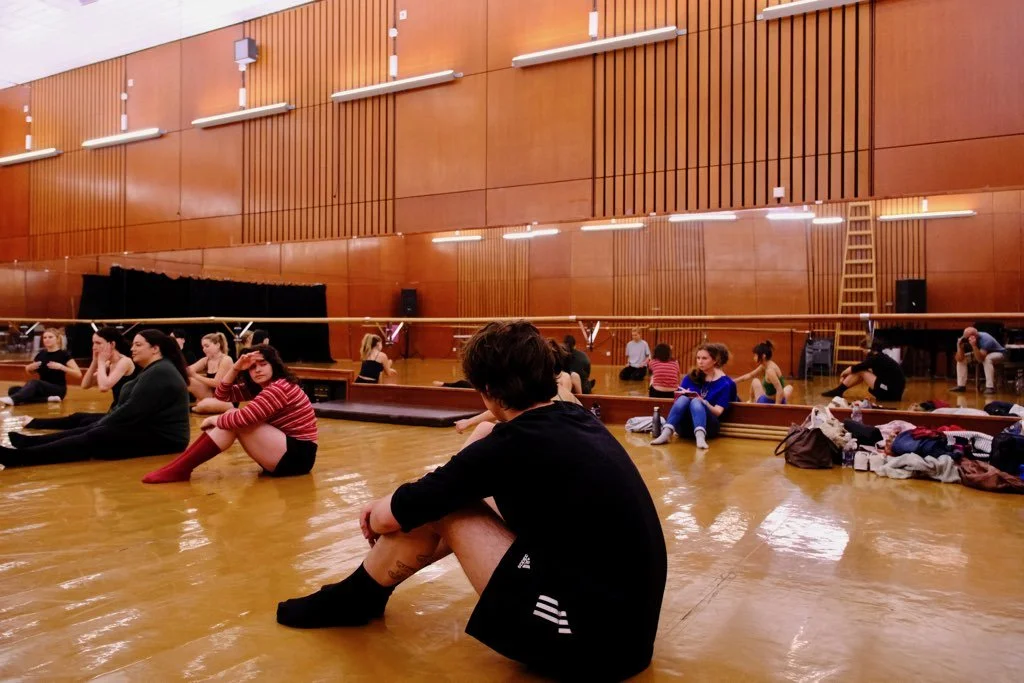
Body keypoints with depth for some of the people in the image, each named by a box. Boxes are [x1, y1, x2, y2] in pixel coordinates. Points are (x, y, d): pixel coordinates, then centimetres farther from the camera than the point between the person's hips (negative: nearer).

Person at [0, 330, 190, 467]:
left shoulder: (159, 373, -17)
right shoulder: (154, 370, 19)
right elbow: (125, 407, 19)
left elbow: (132, 411, -22)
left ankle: (17, 457, -23)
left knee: (94, 439, -18)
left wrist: (102, 425, -11)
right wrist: (102, 423, 6)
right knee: (92, 429, 4)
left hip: (160, 438, -11)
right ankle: (28, 443, 0)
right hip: (147, 429, 11)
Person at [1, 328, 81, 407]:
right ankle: (48, 399, -29)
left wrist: (61, 367, -26)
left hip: (58, 390, -7)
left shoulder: (63, 355, -6)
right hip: (42, 389, 7)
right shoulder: (41, 354, 11)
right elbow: (30, 372, 27)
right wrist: (30, 368, 2)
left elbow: (78, 374, -14)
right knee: (13, 390, -17)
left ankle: (13, 399, -59)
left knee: (33, 383, -34)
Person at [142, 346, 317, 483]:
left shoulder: (280, 388, -18)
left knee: (236, 422, -19)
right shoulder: (257, 388, 13)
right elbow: (222, 394, 13)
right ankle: (178, 465, -7)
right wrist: (235, 368, -2)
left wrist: (215, 419, -7)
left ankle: (180, 469, -17)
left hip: (297, 456, -10)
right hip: (282, 454, 10)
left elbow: (243, 417, -25)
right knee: (231, 420, 1)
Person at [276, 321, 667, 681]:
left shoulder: (514, 442, -18)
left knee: (440, 509, -3)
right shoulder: (576, 419, 4)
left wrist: (378, 514, 16)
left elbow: (389, 516, -7)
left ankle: (351, 599, 21)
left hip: (592, 638, -8)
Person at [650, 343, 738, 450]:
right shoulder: (690, 377, 11)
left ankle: (700, 437, -57)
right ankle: (666, 433, -46)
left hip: (708, 427, -3)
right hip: (685, 427, 3)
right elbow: (679, 401, 6)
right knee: (683, 399, -26)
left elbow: (718, 412, -7)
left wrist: (702, 401, -26)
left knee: (695, 401, -31)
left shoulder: (724, 383, 1)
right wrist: (683, 395, -17)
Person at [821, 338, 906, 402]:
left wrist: (843, 374, 8)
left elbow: (853, 368, -10)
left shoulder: (876, 358, -16)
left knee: (860, 372, -8)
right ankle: (838, 390, 10)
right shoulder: (879, 356, 11)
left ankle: (837, 391, 1)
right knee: (860, 371, 10)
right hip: (894, 391, 9)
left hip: (891, 393, -9)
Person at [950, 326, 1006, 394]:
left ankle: (990, 387, -35)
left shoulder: (985, 339, -37)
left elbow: (980, 359, -45)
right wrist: (959, 346, -37)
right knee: (962, 358, -10)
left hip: (998, 353, -6)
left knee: (987, 359, -38)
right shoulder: (966, 340, -21)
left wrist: (974, 346, -54)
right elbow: (959, 359, -22)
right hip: (981, 354, 6)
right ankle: (961, 385, -6)